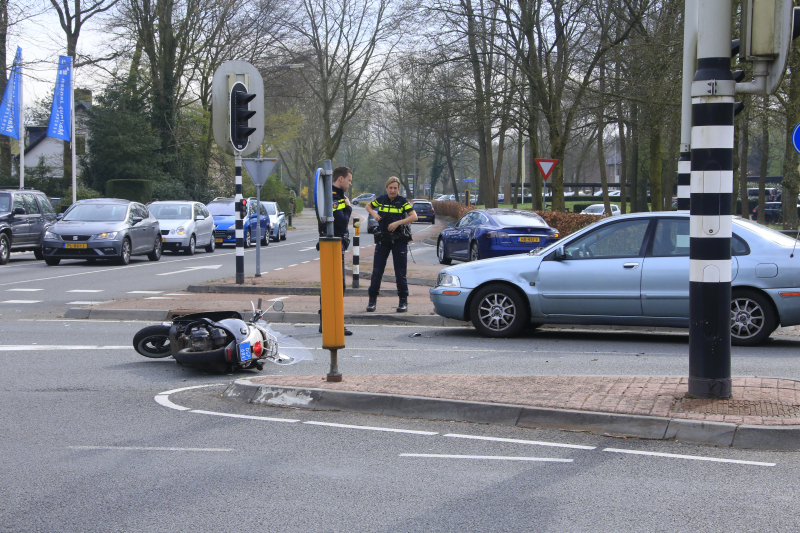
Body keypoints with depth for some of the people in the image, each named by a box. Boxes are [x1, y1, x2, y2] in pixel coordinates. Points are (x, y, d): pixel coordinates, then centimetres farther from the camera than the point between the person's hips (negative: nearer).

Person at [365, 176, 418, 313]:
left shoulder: (402, 202, -5)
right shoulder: (381, 199, 3)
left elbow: (414, 217, -15)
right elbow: (368, 206, 21)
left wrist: (398, 223, -23)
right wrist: (374, 214, 0)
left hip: (399, 241, -2)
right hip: (383, 240, 3)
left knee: (400, 273, 0)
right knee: (377, 271, 1)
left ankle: (403, 301, 9)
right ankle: (372, 300, 9)